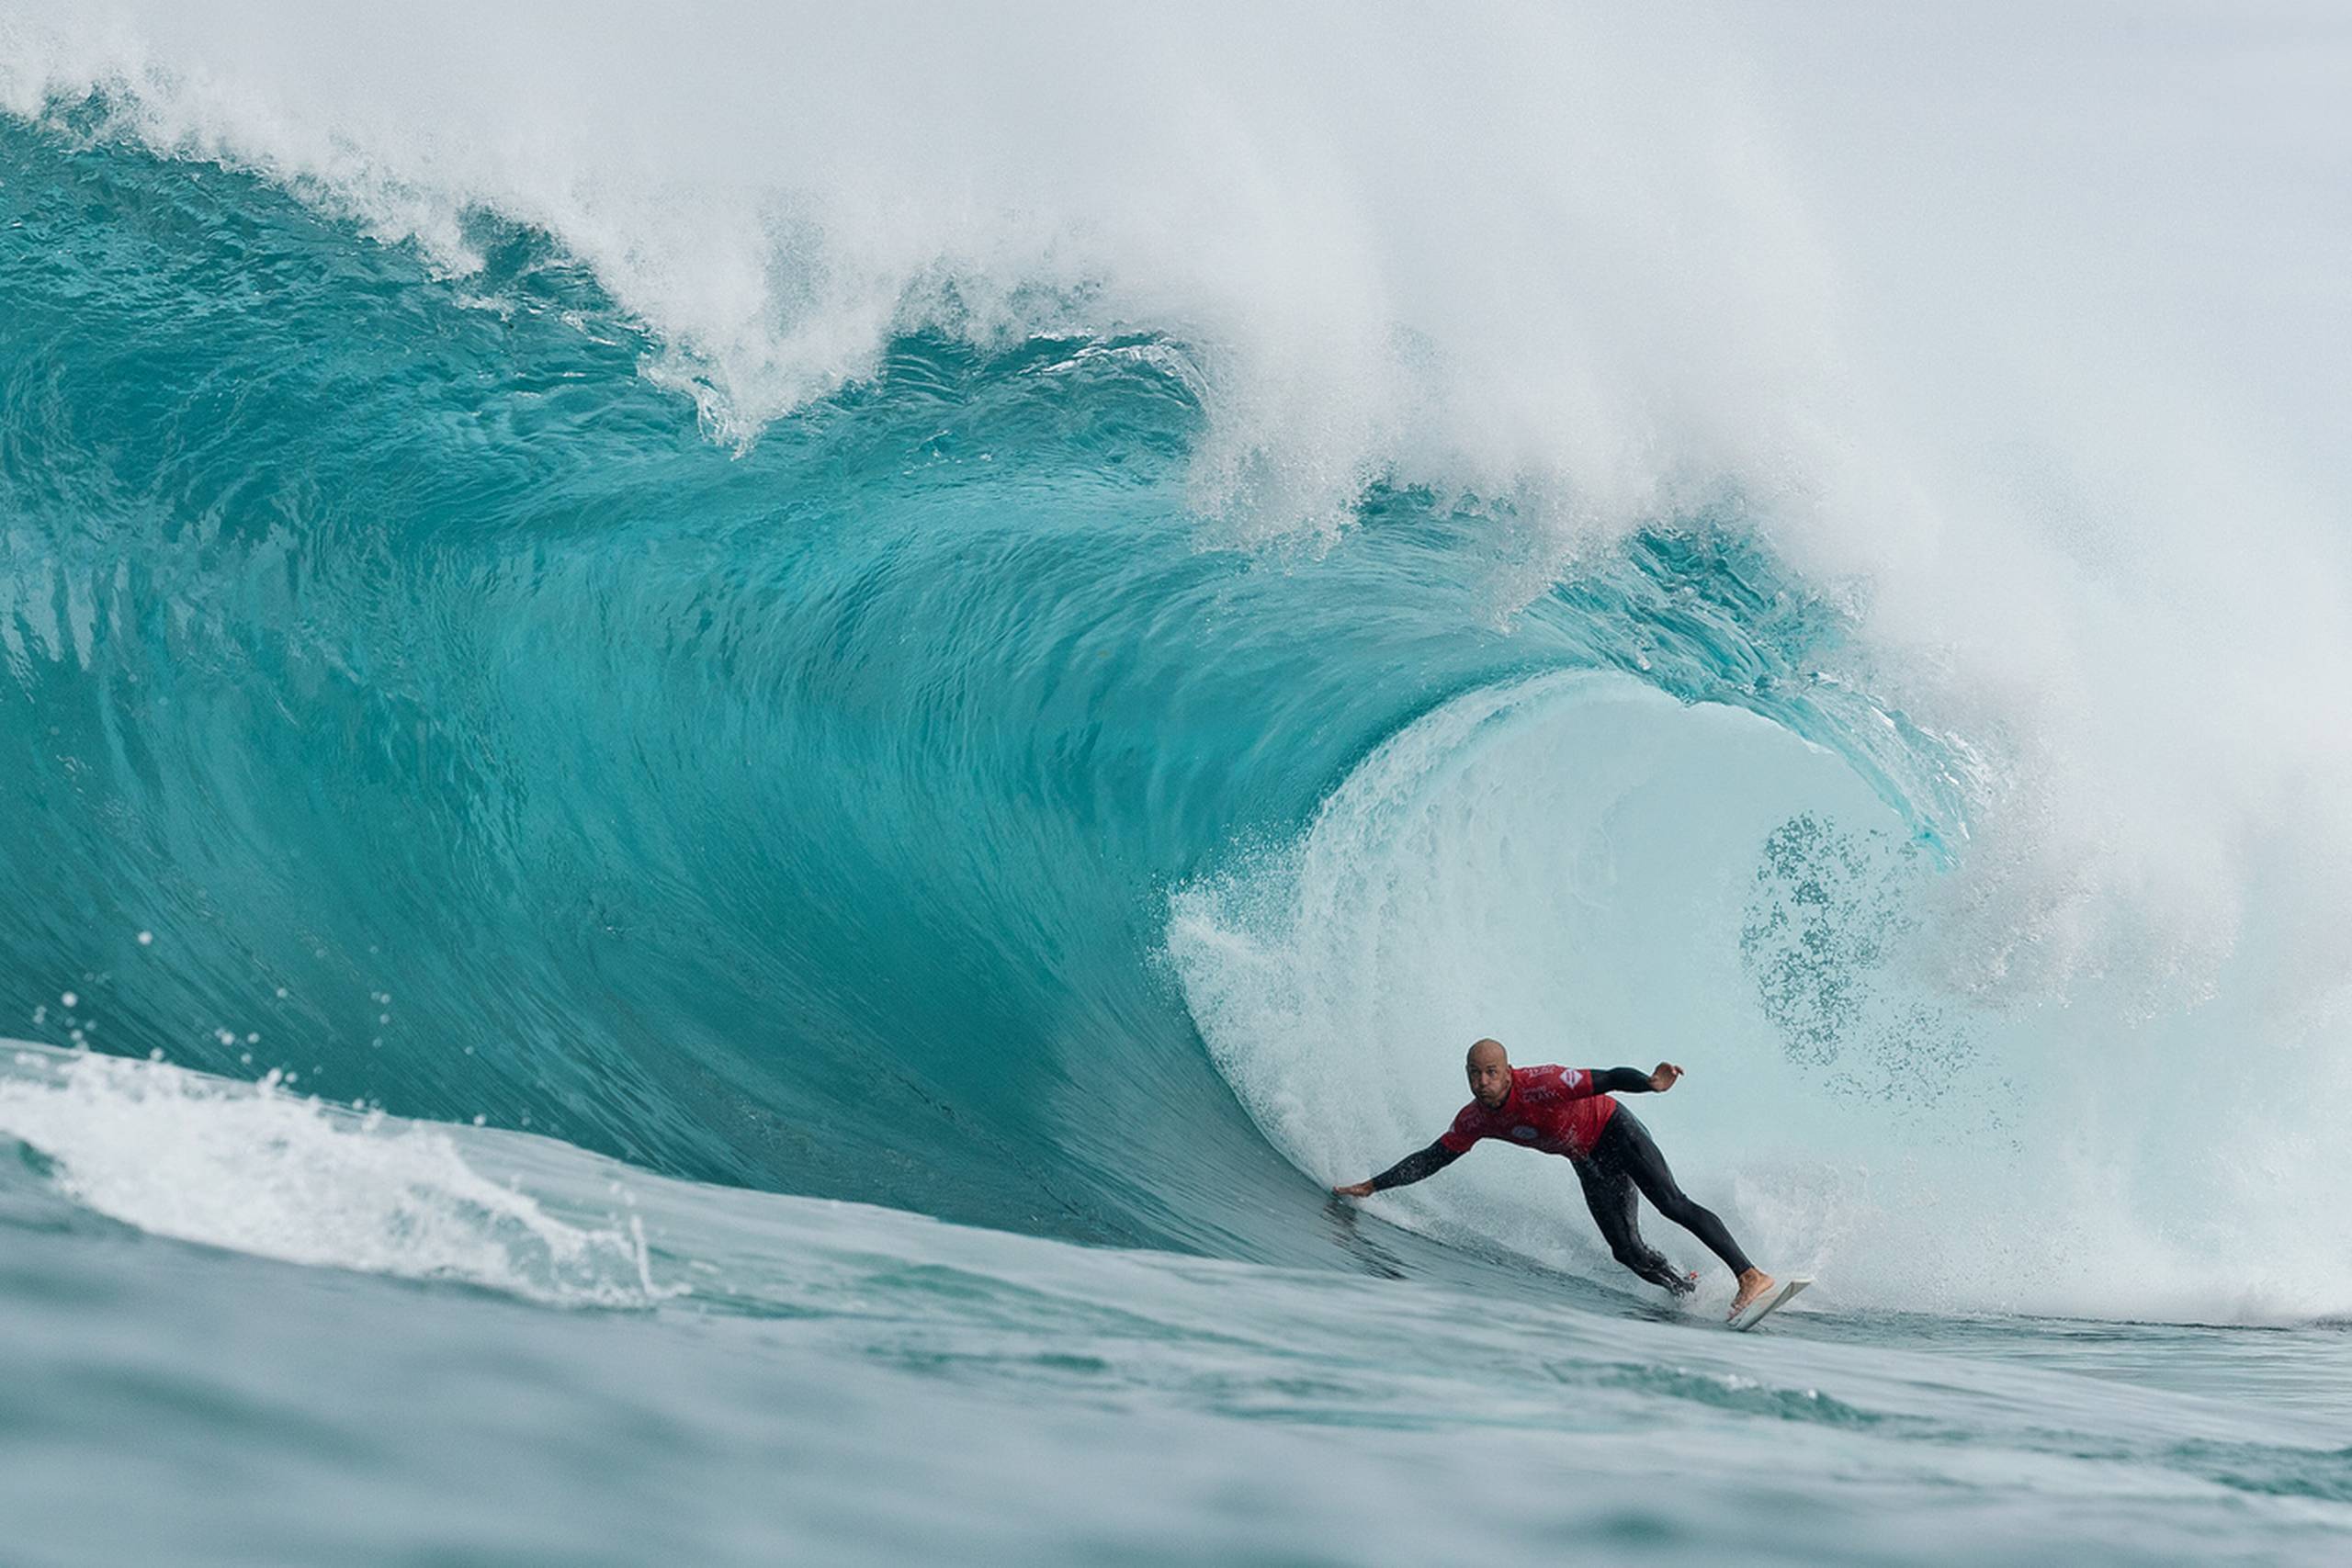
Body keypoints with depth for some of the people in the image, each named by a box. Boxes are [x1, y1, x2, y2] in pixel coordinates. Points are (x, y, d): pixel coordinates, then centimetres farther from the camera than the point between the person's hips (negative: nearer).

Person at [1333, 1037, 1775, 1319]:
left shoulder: (1540, 1084, -32)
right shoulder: (1475, 1120, -12)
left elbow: (1609, 1079, -38)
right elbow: (1432, 1158, 0)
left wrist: (1651, 1083, -57)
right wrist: (1373, 1185, -3)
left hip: (1615, 1131, -6)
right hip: (1590, 1164, 6)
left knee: (1672, 1204, -21)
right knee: (1627, 1252, -6)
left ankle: (1751, 1276, -22)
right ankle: (1693, 1294, 10)